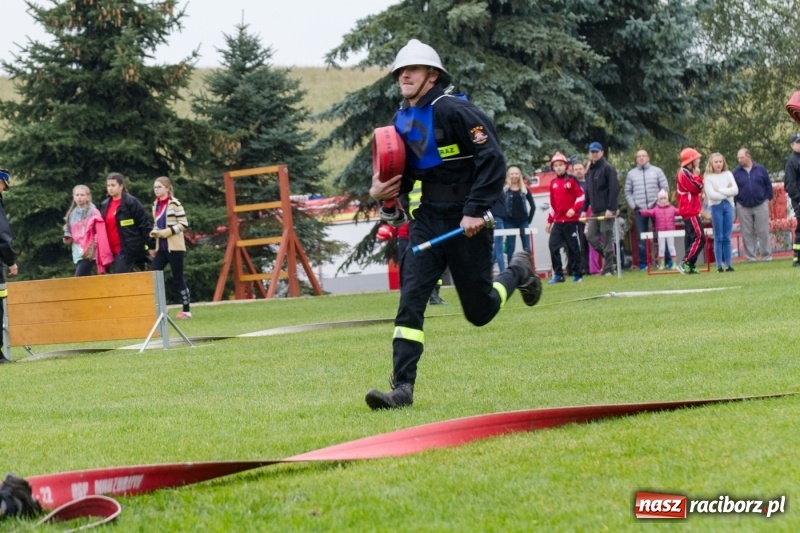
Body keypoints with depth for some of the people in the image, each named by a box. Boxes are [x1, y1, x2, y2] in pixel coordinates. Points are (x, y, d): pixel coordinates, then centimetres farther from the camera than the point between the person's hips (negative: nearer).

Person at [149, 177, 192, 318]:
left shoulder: (175, 203, -8)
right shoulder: (156, 205, 12)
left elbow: (184, 224, -12)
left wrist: (165, 232, -18)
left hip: (174, 246, -6)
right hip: (161, 247, 6)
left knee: (178, 278, -1)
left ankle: (186, 310, 9)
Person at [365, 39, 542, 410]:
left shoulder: (454, 111, -14)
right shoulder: (402, 121, 9)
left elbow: (493, 159, -17)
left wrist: (476, 210, -22)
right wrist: (380, 191, -2)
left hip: (466, 222, -6)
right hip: (427, 222, 6)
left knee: (479, 312, 5)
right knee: (410, 301, -10)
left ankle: (518, 272, 36)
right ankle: (402, 388, -12)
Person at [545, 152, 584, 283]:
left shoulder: (571, 180, -3)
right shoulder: (553, 183, 11)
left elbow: (581, 197, -6)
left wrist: (574, 209, -19)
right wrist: (549, 221, 16)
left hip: (571, 220, -5)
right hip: (557, 222, 5)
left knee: (574, 248, 0)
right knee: (553, 246, -4)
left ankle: (577, 275, 9)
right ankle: (558, 275, 2)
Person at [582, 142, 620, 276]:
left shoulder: (608, 168, -6)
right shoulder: (590, 171, 18)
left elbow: (614, 189, -14)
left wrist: (610, 209, -20)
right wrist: (584, 209, 14)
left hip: (606, 211, -8)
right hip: (595, 211, 8)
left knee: (607, 239, -6)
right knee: (591, 236, 2)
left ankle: (608, 269, -3)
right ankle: (607, 258, 17)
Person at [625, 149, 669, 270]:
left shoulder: (657, 171, 6)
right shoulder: (631, 174, 10)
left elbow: (665, 187, 4)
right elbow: (628, 192, 11)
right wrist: (633, 205, -1)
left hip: (655, 208, -1)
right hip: (639, 210, 1)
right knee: (641, 238, 1)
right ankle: (643, 263, 4)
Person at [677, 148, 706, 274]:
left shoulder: (688, 173, 17)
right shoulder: (684, 173, -15)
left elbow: (696, 190, 18)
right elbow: (696, 188, -20)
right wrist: (697, 175, -11)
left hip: (690, 210, 11)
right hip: (690, 211, -11)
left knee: (692, 238, 10)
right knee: (699, 238, -14)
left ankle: (690, 266, 10)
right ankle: (685, 263, -16)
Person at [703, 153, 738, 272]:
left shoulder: (728, 174, 10)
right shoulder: (708, 177, 0)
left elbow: (735, 190, -1)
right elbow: (711, 194, -11)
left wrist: (720, 190, -9)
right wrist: (727, 192, -6)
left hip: (728, 205, 3)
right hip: (716, 207, -3)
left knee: (727, 237, 4)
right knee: (718, 237, -2)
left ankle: (728, 264, 6)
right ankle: (719, 265, -1)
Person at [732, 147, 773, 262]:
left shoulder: (760, 170, 3)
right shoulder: (736, 172, 3)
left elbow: (768, 185, 9)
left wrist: (768, 198, 3)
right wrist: (735, 203, 0)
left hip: (761, 205, -1)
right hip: (743, 208, 1)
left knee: (763, 231, 0)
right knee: (747, 233, 2)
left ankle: (766, 255, 5)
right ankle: (750, 256, 7)